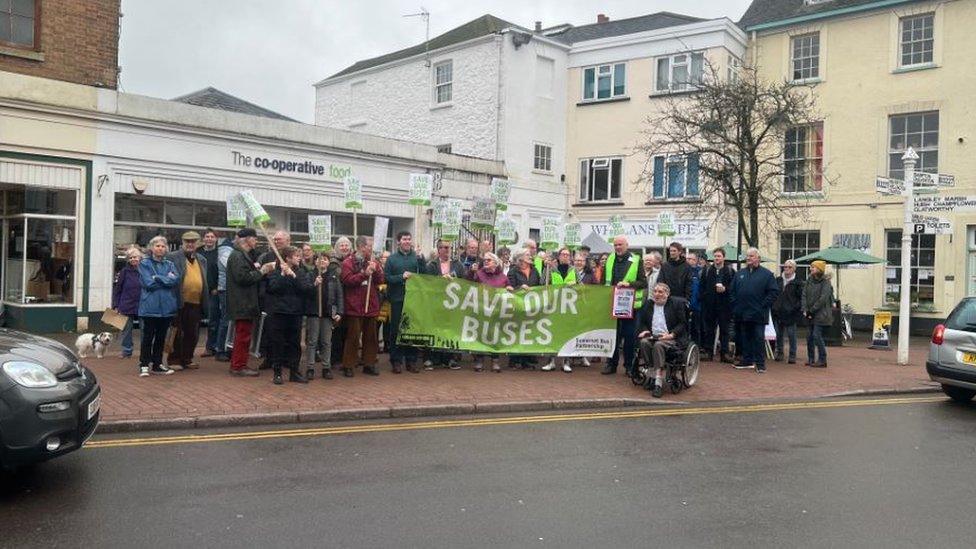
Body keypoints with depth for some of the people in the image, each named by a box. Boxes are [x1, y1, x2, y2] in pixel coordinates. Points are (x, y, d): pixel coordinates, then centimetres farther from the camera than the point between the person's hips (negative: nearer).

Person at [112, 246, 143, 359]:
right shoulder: (124, 272, 1)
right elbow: (116, 289, 3)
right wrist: (115, 305, -1)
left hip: (142, 306, 0)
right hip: (127, 306, 1)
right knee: (126, 329, 9)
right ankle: (127, 350, 21)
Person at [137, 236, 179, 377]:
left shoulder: (169, 264, 13)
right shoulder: (145, 263, 2)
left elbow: (176, 280, -5)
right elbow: (148, 283, -12)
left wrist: (158, 278, -11)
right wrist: (167, 279, -6)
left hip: (166, 306, 4)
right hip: (149, 306, -4)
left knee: (161, 337, 9)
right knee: (148, 336, 0)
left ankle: (157, 364, 17)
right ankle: (144, 365, 7)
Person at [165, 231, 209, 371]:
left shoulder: (202, 260, 17)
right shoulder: (172, 257, -2)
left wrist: (205, 302, 14)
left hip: (196, 303, 5)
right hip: (179, 302, -5)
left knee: (192, 334, 11)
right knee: (177, 333, 2)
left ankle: (187, 359, 22)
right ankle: (174, 360, 11)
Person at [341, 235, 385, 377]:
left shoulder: (373, 261, 14)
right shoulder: (348, 263, -4)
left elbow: (381, 280, 8)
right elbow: (347, 280, -16)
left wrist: (375, 269, -8)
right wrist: (364, 273, -19)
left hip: (371, 305, 6)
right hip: (354, 306, -6)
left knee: (370, 336, 10)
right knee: (353, 337, -3)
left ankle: (369, 364, 19)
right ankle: (348, 366, 5)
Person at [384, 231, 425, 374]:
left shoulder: (417, 257, 7)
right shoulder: (392, 259, 4)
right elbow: (386, 277, -2)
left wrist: (421, 260, -13)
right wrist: (401, 277, -12)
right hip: (397, 299, -1)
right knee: (396, 330, 3)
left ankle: (411, 361, 16)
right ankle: (396, 361, 12)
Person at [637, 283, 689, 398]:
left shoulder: (676, 303, 5)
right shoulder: (648, 304, 18)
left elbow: (683, 323, 0)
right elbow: (641, 321, 21)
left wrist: (671, 335, -14)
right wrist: (644, 330, -2)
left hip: (671, 338, -4)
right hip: (652, 336, 4)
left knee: (658, 345, -37)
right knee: (644, 342, -31)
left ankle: (659, 383, -40)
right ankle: (653, 373, -25)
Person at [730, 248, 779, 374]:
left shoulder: (766, 274, -1)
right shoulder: (740, 273, 13)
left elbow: (774, 292, -5)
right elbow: (733, 291, 15)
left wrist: (764, 305, -12)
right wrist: (735, 306, 4)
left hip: (758, 314, -5)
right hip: (743, 314, 5)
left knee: (759, 338, -2)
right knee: (746, 338, 12)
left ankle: (760, 364, 3)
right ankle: (747, 361, 20)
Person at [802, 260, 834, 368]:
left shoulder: (825, 282, -10)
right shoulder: (809, 280, 9)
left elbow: (822, 299, -16)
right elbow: (804, 295, 5)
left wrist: (812, 311, -14)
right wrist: (805, 310, -6)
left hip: (821, 314, -6)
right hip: (811, 314, 6)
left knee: (817, 335, -9)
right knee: (809, 336, 8)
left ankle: (822, 360, 0)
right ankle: (811, 359, 19)